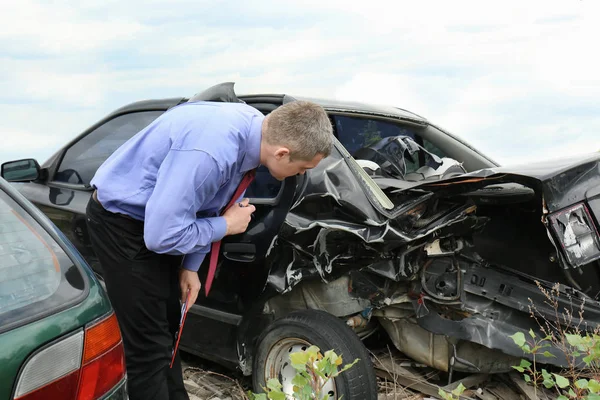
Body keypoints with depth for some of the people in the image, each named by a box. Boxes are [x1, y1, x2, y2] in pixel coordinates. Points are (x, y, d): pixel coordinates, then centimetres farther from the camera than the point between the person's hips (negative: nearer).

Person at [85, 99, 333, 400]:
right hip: (122, 222, -8)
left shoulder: (255, 127, -9)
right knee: (150, 347, -4)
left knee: (168, 329, 20)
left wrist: (191, 266, 2)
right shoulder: (210, 152, -38)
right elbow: (162, 235, -32)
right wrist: (226, 225, -19)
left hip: (158, 215, 8)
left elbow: (207, 204, 3)